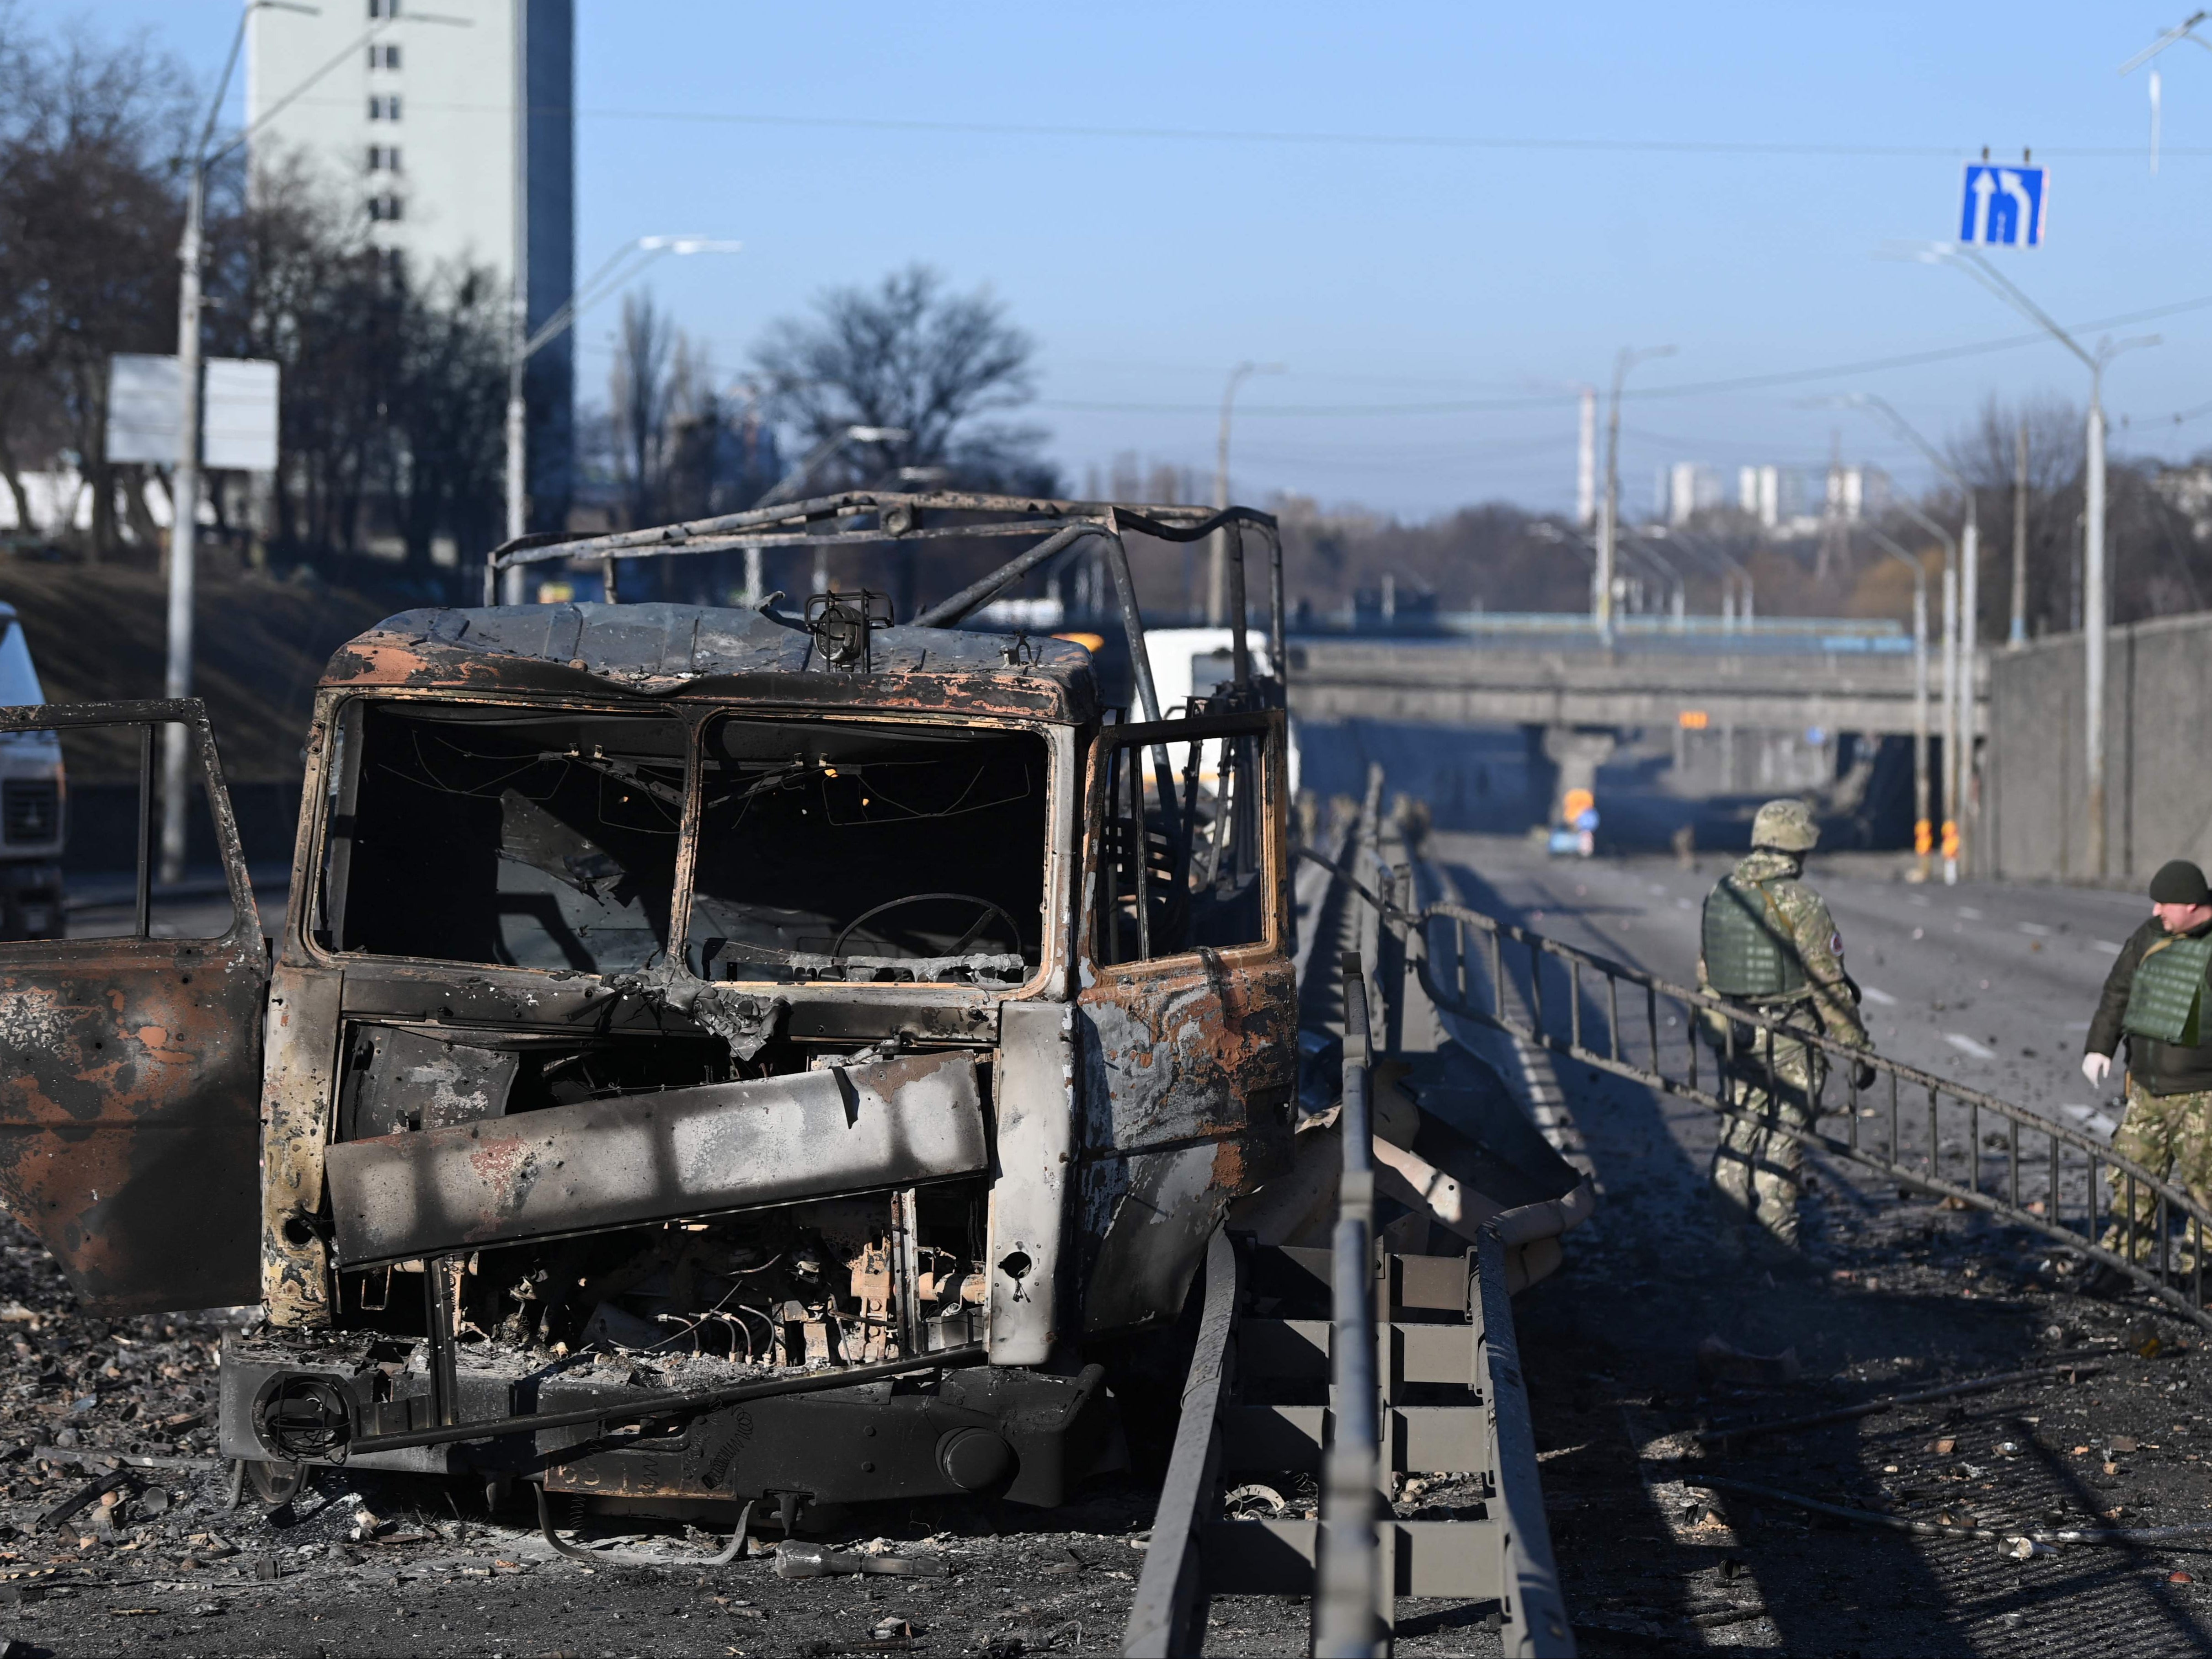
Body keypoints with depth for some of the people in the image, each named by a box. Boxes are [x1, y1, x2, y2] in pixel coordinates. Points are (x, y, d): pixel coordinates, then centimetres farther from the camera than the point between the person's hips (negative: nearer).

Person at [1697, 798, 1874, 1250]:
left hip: (1733, 1036, 6)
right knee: (1782, 1139, 2)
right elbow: (1829, 985, -14)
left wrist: (1714, 1027, 25)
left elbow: (1706, 973, 12)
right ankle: (1775, 1242, 4)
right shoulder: (1800, 903, -16)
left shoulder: (1720, 895, 4)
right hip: (1790, 1042, -6)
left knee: (1738, 1131, 15)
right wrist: (1858, 1047, -7)